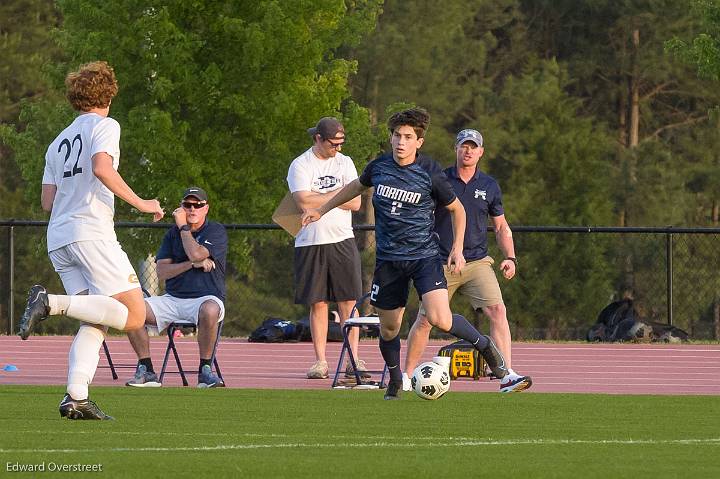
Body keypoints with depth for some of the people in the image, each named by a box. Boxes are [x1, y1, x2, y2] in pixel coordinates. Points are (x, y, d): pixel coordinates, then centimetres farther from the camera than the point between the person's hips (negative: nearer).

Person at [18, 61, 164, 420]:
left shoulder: (58, 143, 23)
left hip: (58, 240, 8)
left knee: (94, 325, 6)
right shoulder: (104, 126, 4)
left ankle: (76, 397, -12)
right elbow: (101, 168, -15)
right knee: (133, 315, -9)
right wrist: (140, 203, -9)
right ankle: (52, 303, -23)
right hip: (91, 232, -8)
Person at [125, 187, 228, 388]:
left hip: (205, 297, -4)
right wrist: (194, 264, -11)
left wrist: (183, 226, -4)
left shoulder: (216, 231, 1)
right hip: (172, 299, 4)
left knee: (209, 310, -42)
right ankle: (146, 370, -12)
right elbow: (162, 271, 3)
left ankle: (205, 370, -26)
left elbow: (196, 254, -18)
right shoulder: (173, 234, 15)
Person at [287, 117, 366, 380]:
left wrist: (319, 198, -7)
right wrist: (337, 193, -6)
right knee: (318, 304, 1)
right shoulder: (300, 165, -1)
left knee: (348, 302, -4)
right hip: (311, 242, -2)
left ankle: (353, 360, -3)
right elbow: (304, 202, -15)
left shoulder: (344, 163, 10)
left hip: (342, 240, 2)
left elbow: (355, 203, 1)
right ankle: (320, 361, 5)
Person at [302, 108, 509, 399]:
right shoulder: (379, 167, 0)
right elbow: (357, 187, 23)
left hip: (425, 256, -4)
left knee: (440, 320, -19)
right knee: (388, 326, 8)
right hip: (388, 260, 4)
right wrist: (321, 210, 29)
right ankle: (395, 381, 31)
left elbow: (457, 210, 5)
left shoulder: (429, 173, -10)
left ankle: (484, 345, 7)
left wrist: (457, 249, -4)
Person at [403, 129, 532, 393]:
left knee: (497, 311, -17)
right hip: (441, 262, -1)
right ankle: (406, 375, 17)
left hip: (477, 261, 1)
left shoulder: (489, 186, 8)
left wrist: (510, 258, 2)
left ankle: (508, 376, -22)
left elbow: (501, 226, 16)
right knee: (425, 320, -2)